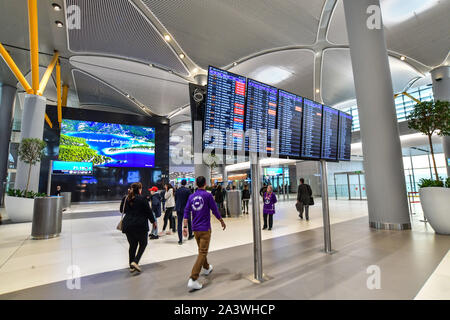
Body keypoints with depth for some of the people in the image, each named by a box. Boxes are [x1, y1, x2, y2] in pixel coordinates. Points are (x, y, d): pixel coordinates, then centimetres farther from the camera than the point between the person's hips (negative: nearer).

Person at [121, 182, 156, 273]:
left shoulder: (127, 199, 7)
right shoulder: (142, 198, -12)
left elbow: (125, 211, 17)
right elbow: (148, 211, -8)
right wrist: (153, 221, 4)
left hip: (127, 225, 6)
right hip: (140, 225, -6)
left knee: (132, 245, 17)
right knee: (143, 244, 12)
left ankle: (131, 266, 22)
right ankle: (135, 261, -3)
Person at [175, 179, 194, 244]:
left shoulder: (177, 191, 1)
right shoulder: (187, 190, -11)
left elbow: (175, 199, 9)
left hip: (179, 209, 2)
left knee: (179, 224, 4)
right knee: (189, 222, 18)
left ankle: (180, 239, 1)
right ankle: (190, 236, 32)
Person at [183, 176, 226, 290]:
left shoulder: (191, 196, 4)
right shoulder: (208, 195, -11)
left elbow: (186, 212, -1)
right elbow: (214, 210, -7)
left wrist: (185, 226, -2)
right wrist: (222, 221, 6)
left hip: (195, 229, 6)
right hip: (205, 229, -6)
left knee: (201, 250, 24)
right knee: (202, 253, -2)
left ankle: (206, 268, 44)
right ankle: (193, 279, -9)